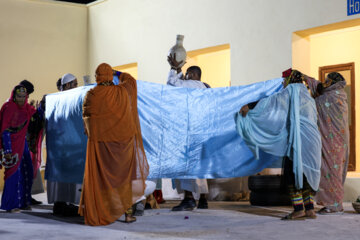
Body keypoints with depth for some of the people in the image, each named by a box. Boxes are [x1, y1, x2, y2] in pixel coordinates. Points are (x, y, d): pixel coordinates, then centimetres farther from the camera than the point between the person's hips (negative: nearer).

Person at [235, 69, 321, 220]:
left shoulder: (291, 91, -1)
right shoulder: (306, 96, 23)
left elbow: (271, 102, -13)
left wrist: (250, 110, -9)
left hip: (299, 139, -8)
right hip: (311, 139, 9)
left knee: (291, 173, -6)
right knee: (304, 174, 10)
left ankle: (298, 209, -11)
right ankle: (309, 209, 7)